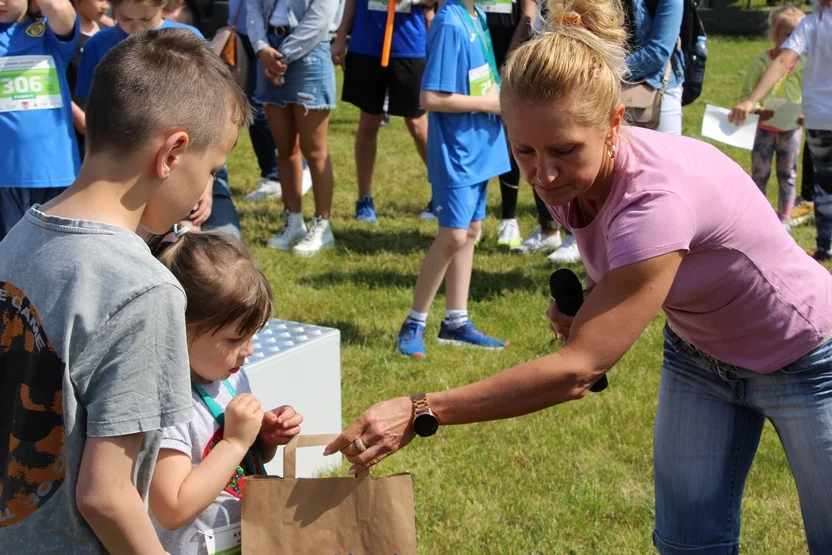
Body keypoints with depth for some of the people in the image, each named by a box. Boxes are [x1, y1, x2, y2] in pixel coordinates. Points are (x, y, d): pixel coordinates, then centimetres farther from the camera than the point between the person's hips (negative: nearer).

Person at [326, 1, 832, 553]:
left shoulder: (656, 196, -40)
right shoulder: (572, 173, -17)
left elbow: (578, 369, -40)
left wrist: (418, 413, -41)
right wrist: (589, 303, -17)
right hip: (698, 350, 6)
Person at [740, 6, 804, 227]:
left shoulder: (804, 64, -4)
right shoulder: (761, 62, -9)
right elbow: (746, 92, -3)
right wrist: (757, 108, -22)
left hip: (791, 128, 1)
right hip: (764, 127, -1)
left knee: (787, 175, 10)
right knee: (759, 173, 5)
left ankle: (784, 219, 20)